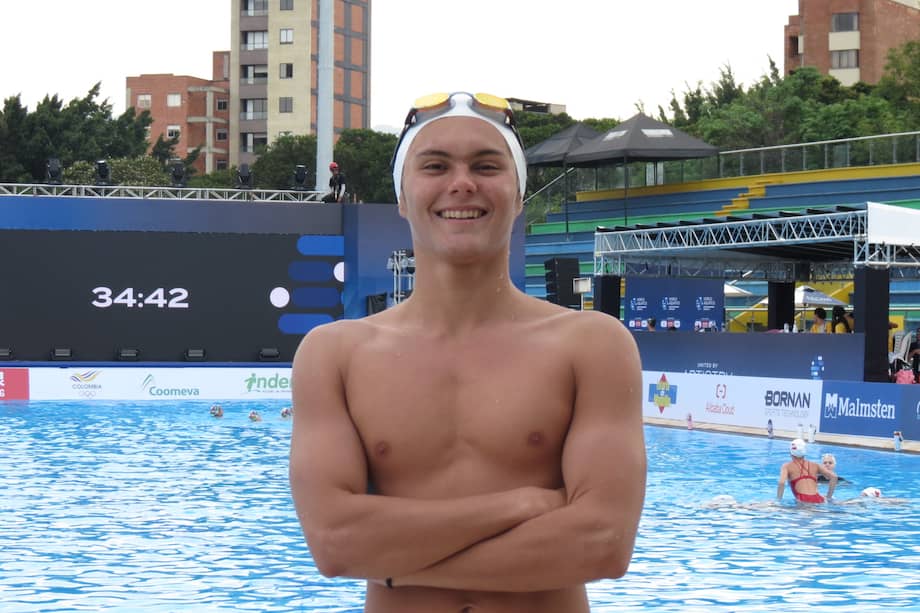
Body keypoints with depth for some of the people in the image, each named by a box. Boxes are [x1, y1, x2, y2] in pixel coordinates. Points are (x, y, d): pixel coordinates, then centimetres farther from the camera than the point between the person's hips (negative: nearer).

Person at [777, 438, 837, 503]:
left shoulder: (787, 466, 12)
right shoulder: (815, 465, 22)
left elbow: (781, 483, -8)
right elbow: (834, 477, 10)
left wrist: (778, 500, 4)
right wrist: (828, 498, 14)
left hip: (803, 501, -4)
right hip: (818, 500, 4)